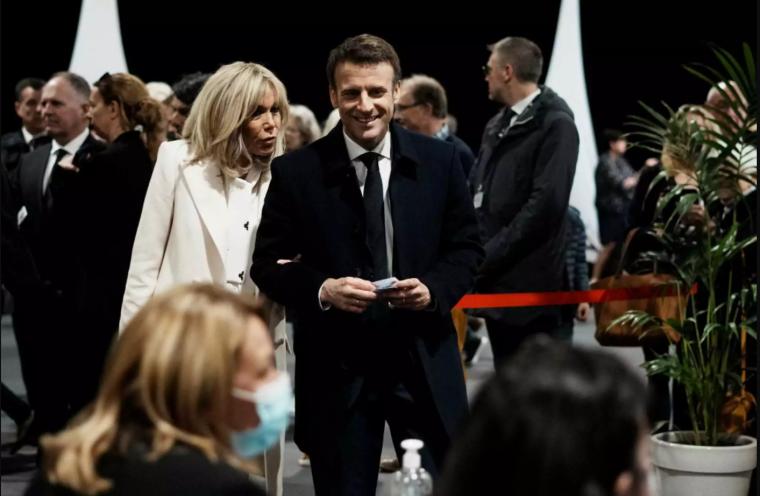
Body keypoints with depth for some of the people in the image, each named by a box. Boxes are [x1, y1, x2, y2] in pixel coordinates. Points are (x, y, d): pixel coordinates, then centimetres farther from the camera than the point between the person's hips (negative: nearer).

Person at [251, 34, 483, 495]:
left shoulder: (439, 160, 3)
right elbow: (269, 264, 1)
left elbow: (467, 247, 8)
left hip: (424, 361, 1)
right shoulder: (296, 172, -3)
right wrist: (322, 290, -18)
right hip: (337, 369, -1)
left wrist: (434, 289, -12)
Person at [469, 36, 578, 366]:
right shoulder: (497, 125, 17)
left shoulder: (555, 124, -9)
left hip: (527, 283, -8)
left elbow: (546, 203, -18)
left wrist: (488, 257, -16)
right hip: (496, 280, 8)